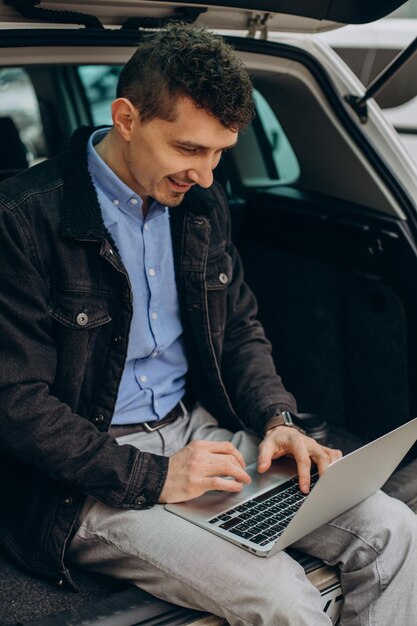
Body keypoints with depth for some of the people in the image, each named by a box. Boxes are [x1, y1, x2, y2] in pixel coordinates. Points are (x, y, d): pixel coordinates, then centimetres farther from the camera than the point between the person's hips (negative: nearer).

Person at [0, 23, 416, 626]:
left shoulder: (203, 205, 6)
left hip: (199, 430, 7)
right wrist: (152, 477, -20)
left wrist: (277, 420, -3)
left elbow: (241, 329, 16)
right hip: (88, 478, -6)